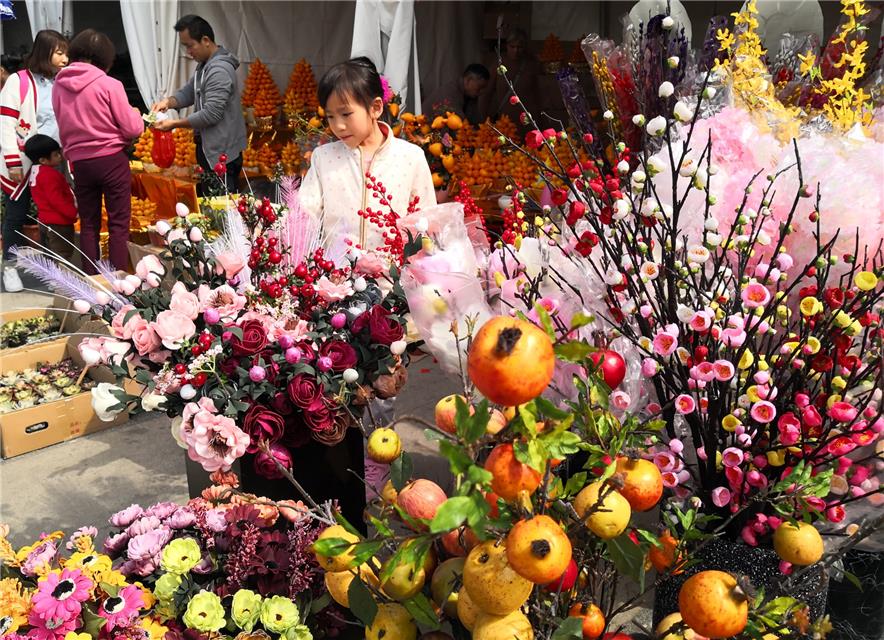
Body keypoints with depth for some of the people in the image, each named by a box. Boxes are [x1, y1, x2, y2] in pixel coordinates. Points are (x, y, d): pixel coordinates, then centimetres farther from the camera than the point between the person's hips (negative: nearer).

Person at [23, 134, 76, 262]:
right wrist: (74, 213, -22)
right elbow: (57, 200, -25)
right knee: (63, 255, -6)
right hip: (59, 223, -10)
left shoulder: (36, 171, 12)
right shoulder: (49, 174, -20)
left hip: (45, 220, 10)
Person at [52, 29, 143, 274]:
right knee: (119, 225, 3)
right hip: (112, 160, -4)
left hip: (80, 162, 4)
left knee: (88, 224, 12)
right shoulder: (109, 85, -11)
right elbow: (132, 129, -9)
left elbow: (63, 129, 11)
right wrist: (136, 115, 11)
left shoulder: (58, 86, 3)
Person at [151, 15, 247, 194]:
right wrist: (168, 101, -4)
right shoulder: (205, 65, 13)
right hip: (210, 148, 10)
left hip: (222, 153, -10)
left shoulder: (219, 70, -20)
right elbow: (189, 91, 16)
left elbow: (211, 114, -24)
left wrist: (175, 124, -17)